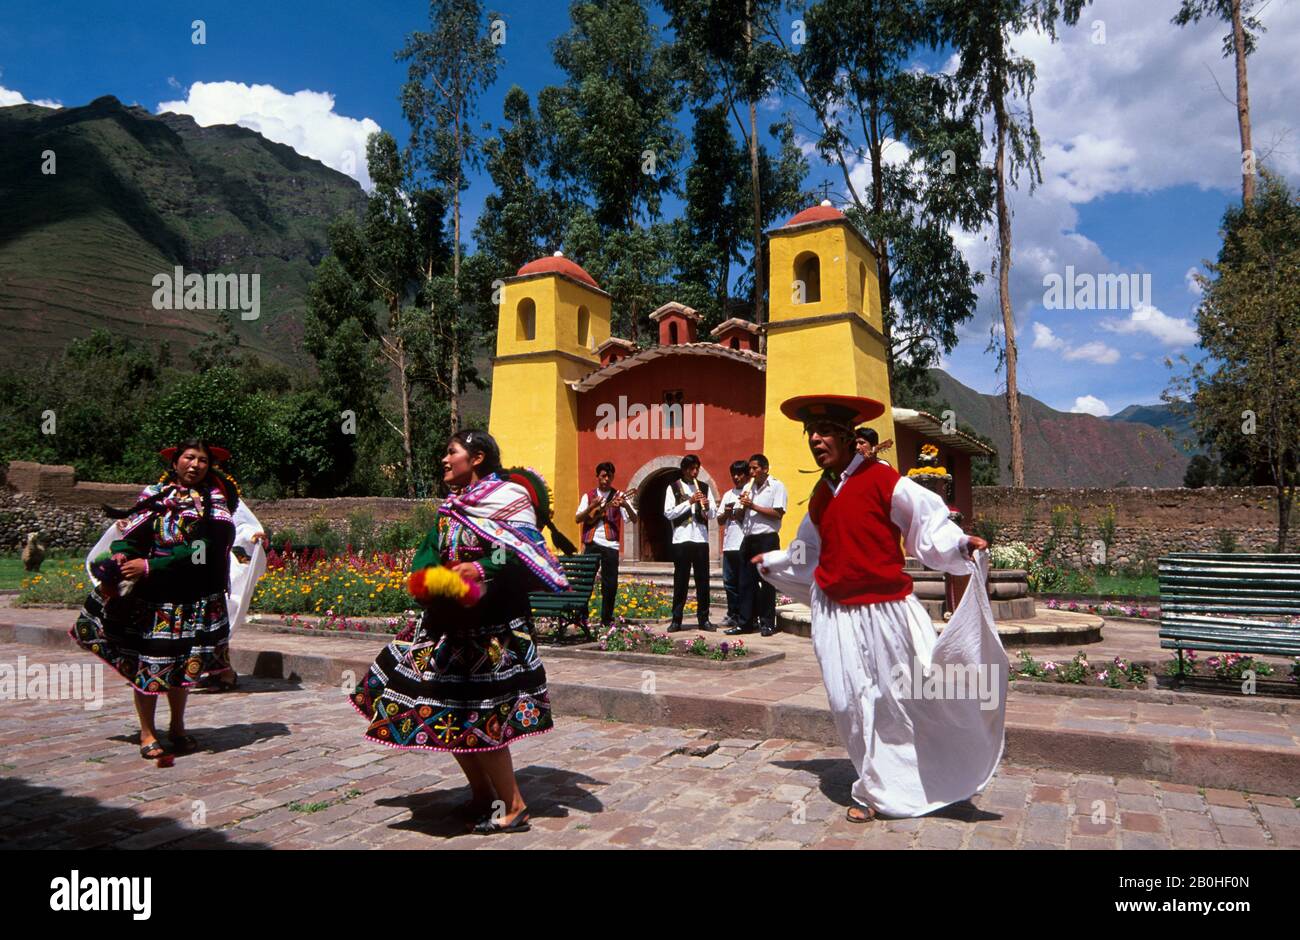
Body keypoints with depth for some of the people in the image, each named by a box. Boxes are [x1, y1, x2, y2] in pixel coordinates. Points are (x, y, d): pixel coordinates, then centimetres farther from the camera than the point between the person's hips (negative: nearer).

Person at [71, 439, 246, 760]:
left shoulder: (215, 499, 3)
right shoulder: (154, 495, 3)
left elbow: (201, 547, -10)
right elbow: (128, 538, -3)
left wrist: (150, 565, -16)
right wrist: (117, 570, -22)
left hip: (196, 600, 1)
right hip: (151, 599, -1)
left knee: (184, 664, 12)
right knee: (148, 661, 1)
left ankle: (177, 727, 27)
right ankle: (147, 733, 14)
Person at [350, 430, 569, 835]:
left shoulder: (510, 498, -8)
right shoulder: (453, 506, 16)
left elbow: (525, 556, -17)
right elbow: (428, 551, 13)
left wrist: (482, 569, -27)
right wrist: (425, 578, -6)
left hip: (491, 627, -8)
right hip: (447, 620, 8)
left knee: (479, 716, -6)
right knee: (446, 711, 12)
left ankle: (513, 806, 10)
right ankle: (482, 793, 30)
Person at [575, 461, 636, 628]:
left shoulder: (618, 496, 5)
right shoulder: (588, 496, 10)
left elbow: (634, 519, -2)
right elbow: (577, 519, 1)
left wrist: (626, 505, -22)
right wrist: (592, 507, -15)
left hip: (610, 545, -1)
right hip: (591, 542, 1)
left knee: (610, 583, 0)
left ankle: (606, 619, 11)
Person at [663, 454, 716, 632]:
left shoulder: (704, 488, 11)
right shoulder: (673, 487, 3)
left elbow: (713, 514, 10)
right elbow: (668, 513, -7)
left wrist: (707, 506, -12)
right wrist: (689, 502, -14)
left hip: (701, 539, 3)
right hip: (681, 539, -3)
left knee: (703, 580, 4)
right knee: (680, 581, 2)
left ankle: (703, 619, 11)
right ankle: (676, 620, 8)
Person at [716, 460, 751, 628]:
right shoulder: (727, 495, 19)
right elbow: (720, 520, 17)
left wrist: (743, 513, -16)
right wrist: (726, 513, -2)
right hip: (729, 544, 6)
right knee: (729, 581, 9)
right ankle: (733, 614, 18)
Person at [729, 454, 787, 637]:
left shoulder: (776, 486, -3)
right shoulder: (749, 488, 17)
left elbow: (778, 513, -13)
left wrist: (753, 506, -14)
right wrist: (743, 506, -1)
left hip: (767, 539, -6)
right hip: (749, 539, 6)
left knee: (767, 582, -1)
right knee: (746, 582, 6)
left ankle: (767, 623, 7)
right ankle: (745, 622, 12)